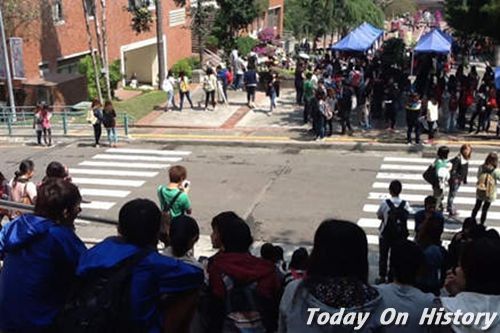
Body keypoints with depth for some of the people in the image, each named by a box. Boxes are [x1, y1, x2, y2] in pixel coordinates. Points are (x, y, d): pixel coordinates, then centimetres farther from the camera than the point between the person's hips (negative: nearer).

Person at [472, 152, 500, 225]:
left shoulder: (481, 168, -12)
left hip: (480, 192, 3)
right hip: (489, 194, -3)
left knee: (477, 207, 24)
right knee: (485, 209, 14)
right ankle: (481, 224, 26)